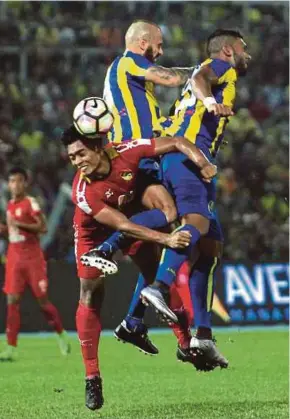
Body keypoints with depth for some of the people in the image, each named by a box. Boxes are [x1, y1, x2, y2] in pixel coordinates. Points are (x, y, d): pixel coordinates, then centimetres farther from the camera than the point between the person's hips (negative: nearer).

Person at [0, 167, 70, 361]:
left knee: (43, 300, 1)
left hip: (33, 257, -6)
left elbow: (43, 227, -17)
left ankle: (62, 334, 25)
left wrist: (19, 224, -24)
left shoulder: (31, 203, -8)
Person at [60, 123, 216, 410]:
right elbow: (123, 226, -37)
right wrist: (165, 239, -40)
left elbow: (177, 143, -20)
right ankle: (92, 378, -2)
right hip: (94, 233, -3)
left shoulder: (125, 152, -30)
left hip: (133, 215, 3)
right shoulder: (83, 191, -36)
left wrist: (202, 164, -32)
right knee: (90, 297, -6)